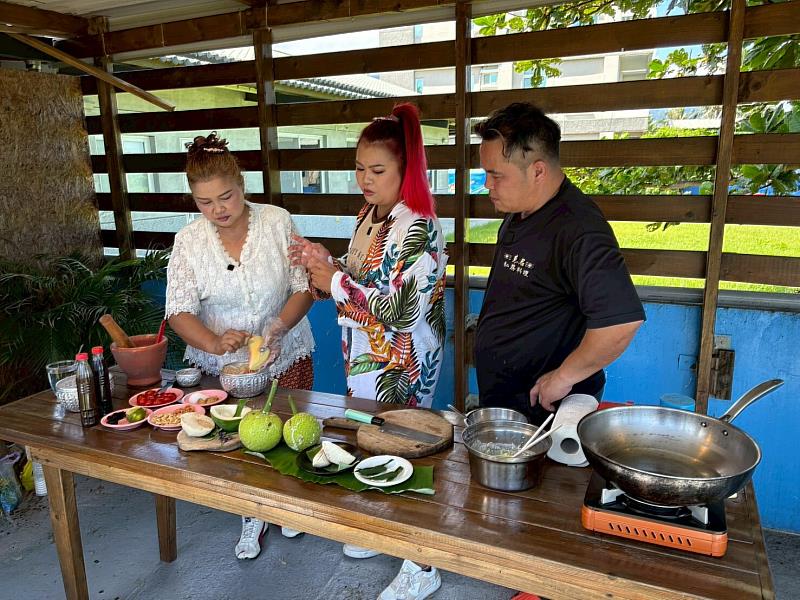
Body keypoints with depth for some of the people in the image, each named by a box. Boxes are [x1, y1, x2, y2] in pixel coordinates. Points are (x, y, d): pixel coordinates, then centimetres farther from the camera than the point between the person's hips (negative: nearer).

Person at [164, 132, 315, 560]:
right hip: (219, 364, 1)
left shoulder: (277, 222, -9)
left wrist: (278, 327, -25)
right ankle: (253, 515, 36)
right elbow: (179, 311, -10)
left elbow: (304, 287, -8)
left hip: (285, 356, 0)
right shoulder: (189, 241, -7)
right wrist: (214, 343, -29)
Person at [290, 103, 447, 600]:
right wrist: (324, 261, -3)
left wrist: (334, 282, -23)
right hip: (365, 358, 8)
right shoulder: (370, 216, 6)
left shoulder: (417, 228, -21)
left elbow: (399, 309, -25)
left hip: (400, 369, -8)